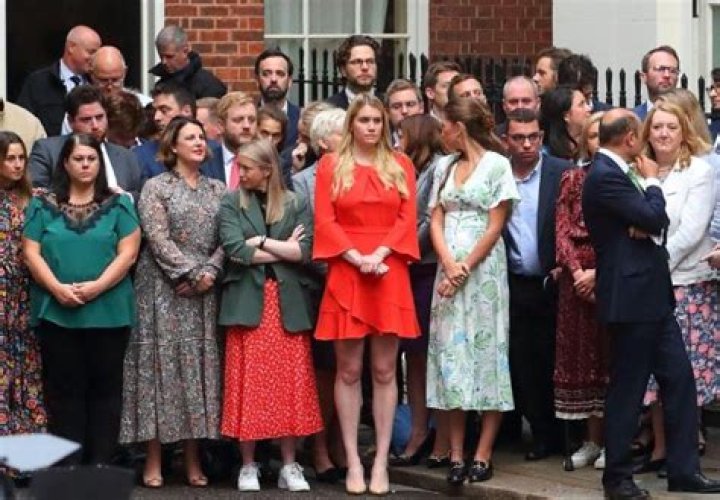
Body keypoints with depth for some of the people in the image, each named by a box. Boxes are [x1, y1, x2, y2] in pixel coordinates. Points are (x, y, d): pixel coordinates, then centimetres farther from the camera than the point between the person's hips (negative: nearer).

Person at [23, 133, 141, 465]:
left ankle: (101, 466, 6)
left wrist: (97, 286, -15)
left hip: (108, 311, 0)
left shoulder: (118, 205, 6)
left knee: (105, 388, 2)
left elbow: (128, 252, -2)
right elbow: (31, 252, 1)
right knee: (64, 389, 2)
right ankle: (68, 468, 6)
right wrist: (57, 288, -14)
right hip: (56, 312, 0)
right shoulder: (43, 206, 7)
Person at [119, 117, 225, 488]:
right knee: (162, 361, -5)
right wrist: (191, 273, -14)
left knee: (198, 365, 3)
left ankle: (193, 461, 8)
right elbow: (158, 239, -10)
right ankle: (154, 462, -3)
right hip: (164, 289, -4)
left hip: (203, 290, 4)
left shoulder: (218, 189, 13)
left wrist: (210, 272, -10)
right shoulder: (156, 187, 0)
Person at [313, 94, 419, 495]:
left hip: (390, 273, 1)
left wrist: (379, 254, -11)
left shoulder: (401, 165, 10)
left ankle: (381, 461, 5)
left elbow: (407, 219, 3)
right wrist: (356, 257, -13)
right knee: (349, 371, 1)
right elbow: (325, 221, -1)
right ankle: (353, 461, 4)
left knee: (385, 371, 2)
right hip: (346, 273, -1)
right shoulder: (331, 165, 6)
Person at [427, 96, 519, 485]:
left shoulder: (496, 164, -2)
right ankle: (456, 455, 3)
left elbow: (496, 226, -7)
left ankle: (482, 455, -2)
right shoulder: (444, 169, 14)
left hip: (484, 268, -5)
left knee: (486, 353, -4)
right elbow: (436, 222, 7)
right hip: (448, 270, 5)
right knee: (451, 355, 1)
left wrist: (466, 269, -12)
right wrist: (449, 266, -10)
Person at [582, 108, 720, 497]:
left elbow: (653, 221, 13)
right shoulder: (606, 177, -18)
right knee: (627, 388, 0)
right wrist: (652, 182, -5)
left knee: (679, 378, 9)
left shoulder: (616, 172, 13)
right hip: (630, 297, -10)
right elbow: (653, 219, -22)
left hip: (651, 295, 10)